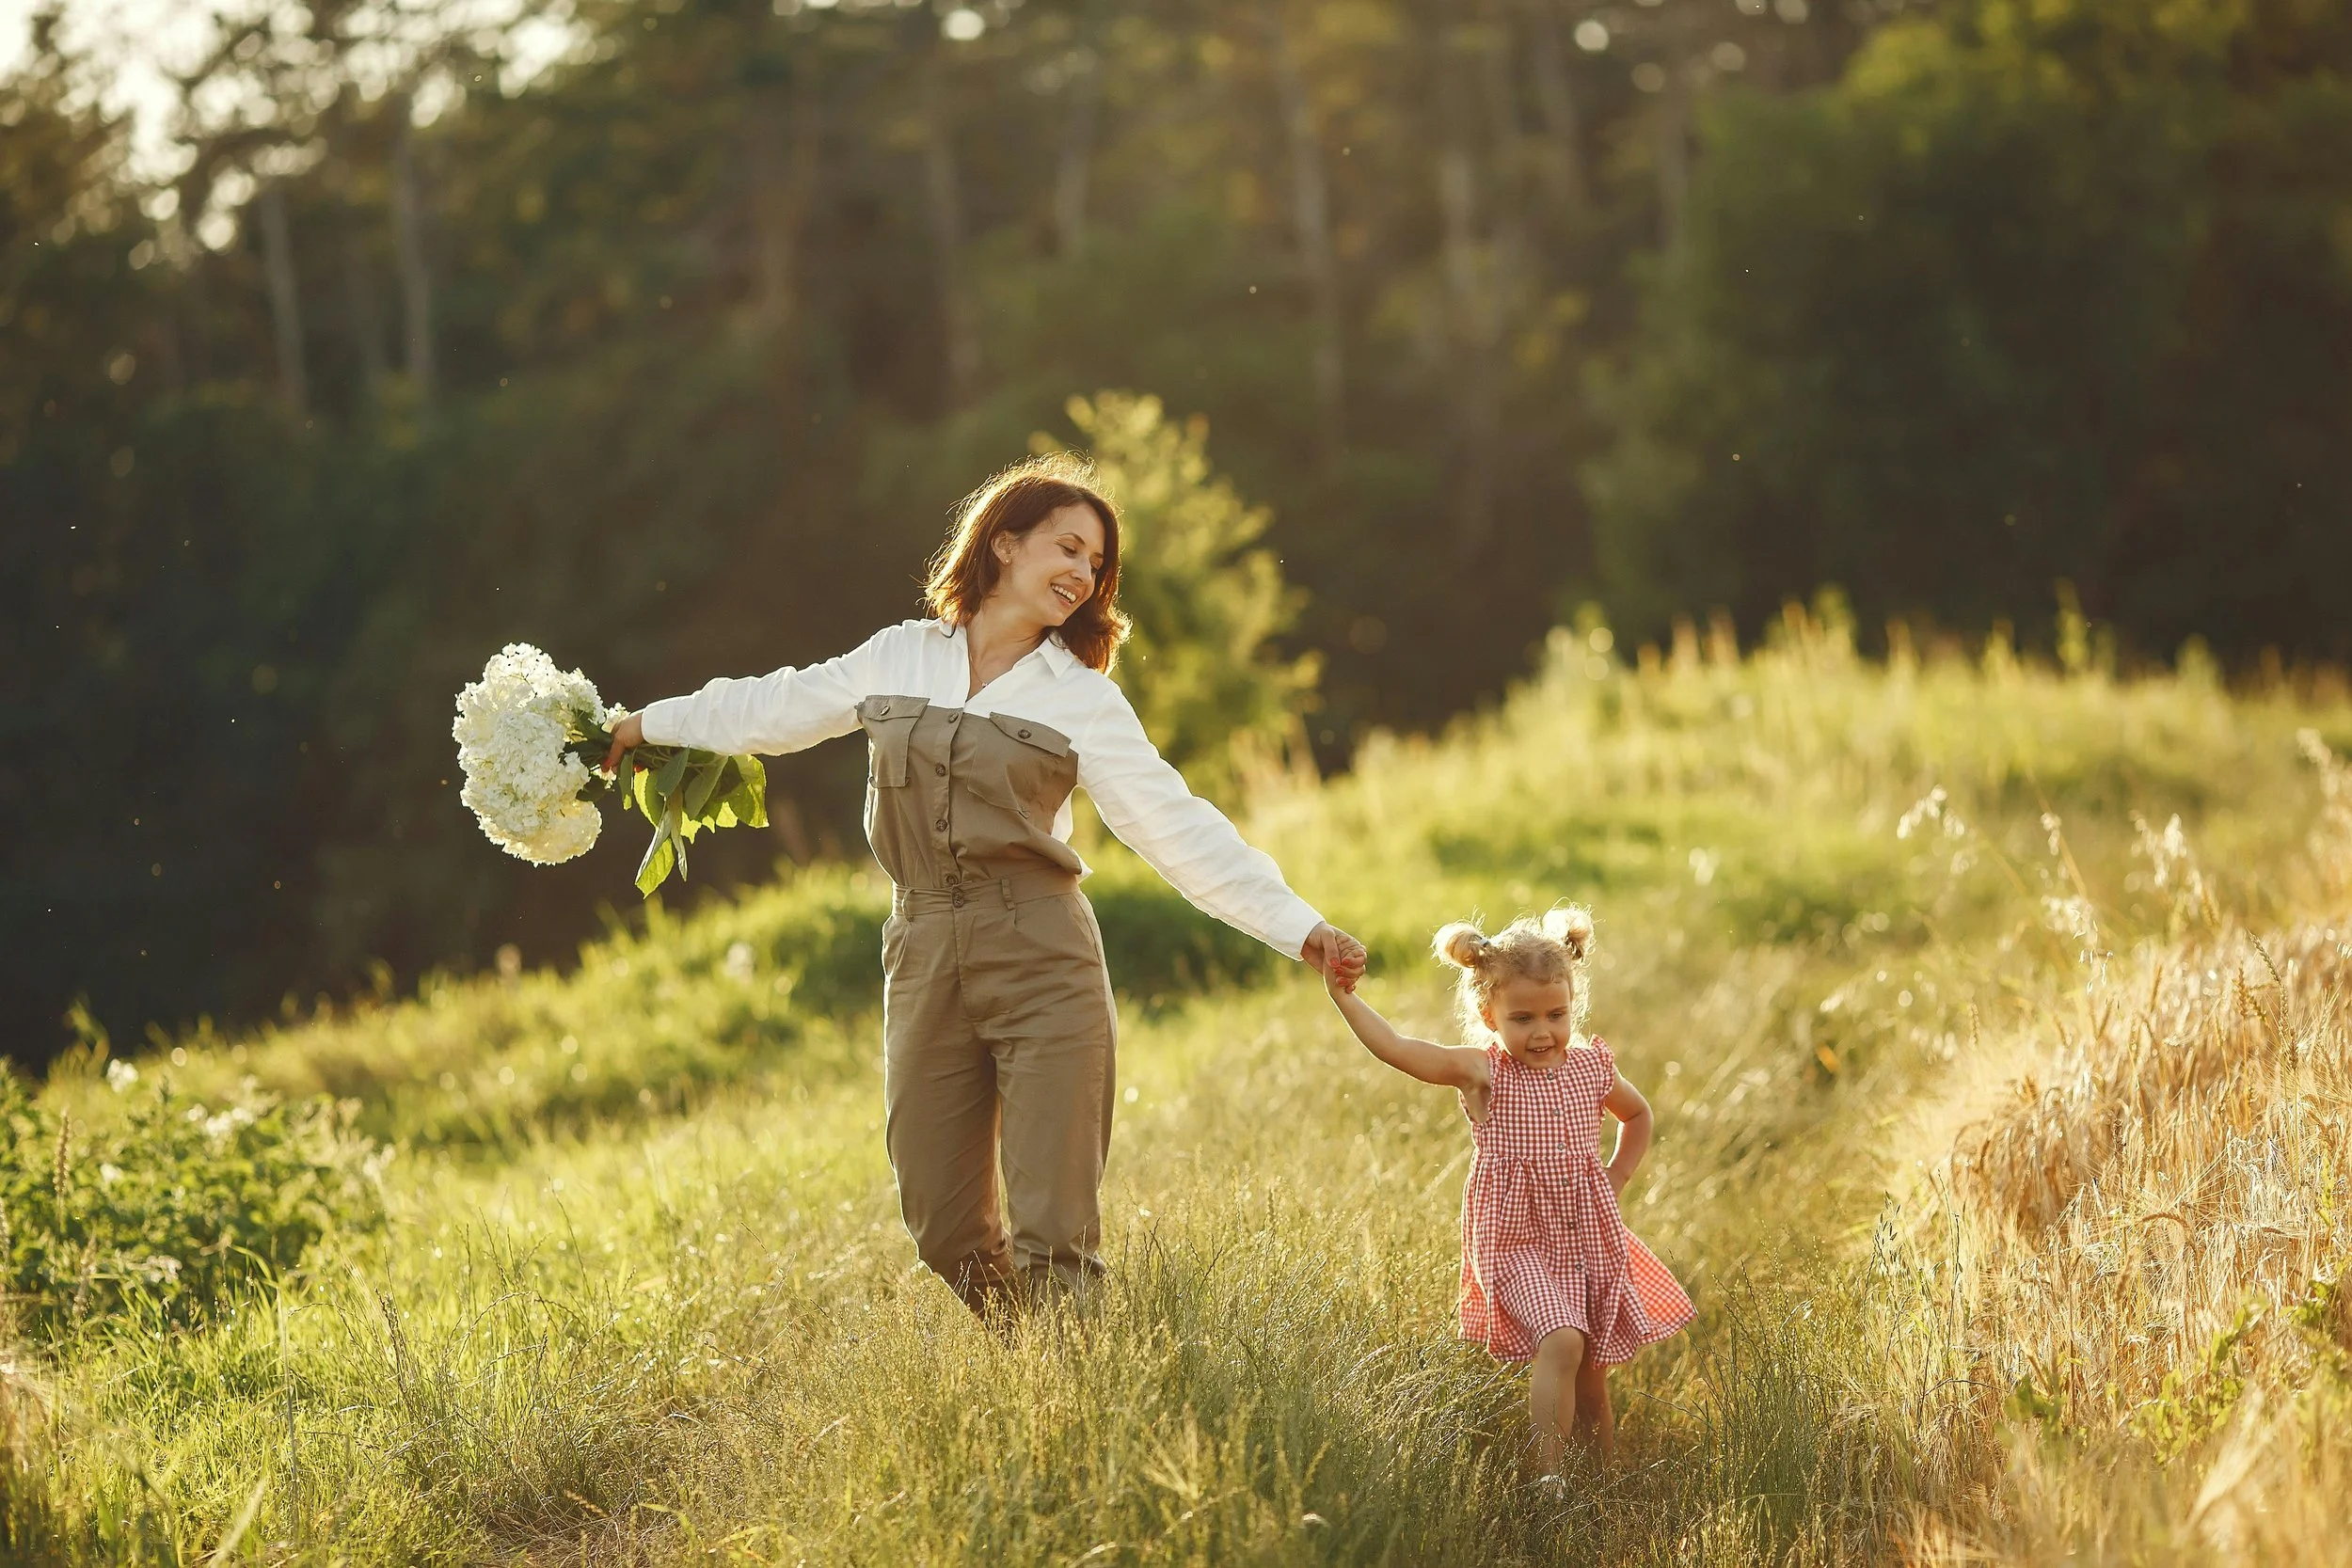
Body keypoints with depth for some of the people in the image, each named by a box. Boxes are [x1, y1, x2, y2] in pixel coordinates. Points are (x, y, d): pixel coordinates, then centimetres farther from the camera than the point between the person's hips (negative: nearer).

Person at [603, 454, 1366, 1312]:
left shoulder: (1083, 698, 3)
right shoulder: (899, 658, 10)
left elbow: (1177, 827, -3)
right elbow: (780, 708, 25)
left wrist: (1298, 926, -13)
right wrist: (653, 722, 35)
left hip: (1043, 960, -3)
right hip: (924, 958, 3)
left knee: (1054, 1239, -9)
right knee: (945, 1237, 5)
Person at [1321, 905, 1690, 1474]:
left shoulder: (1592, 1068, 4)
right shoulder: (1482, 1073, -7)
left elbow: (1638, 1115, 25)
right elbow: (1395, 1047, -18)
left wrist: (1615, 1182, 14)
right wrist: (1344, 996, -26)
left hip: (1590, 1241, 5)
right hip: (1518, 1243, -5)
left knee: (1592, 1372, 10)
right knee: (1562, 1342, -26)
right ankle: (1548, 1474, -23)